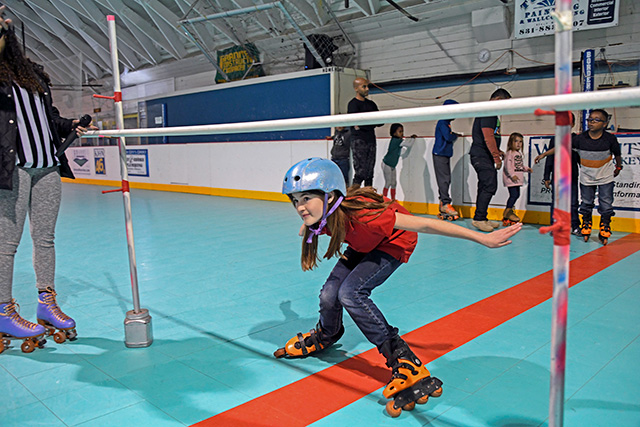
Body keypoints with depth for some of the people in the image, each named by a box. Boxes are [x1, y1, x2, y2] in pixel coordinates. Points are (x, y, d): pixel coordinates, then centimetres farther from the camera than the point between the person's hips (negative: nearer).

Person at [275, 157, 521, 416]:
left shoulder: (359, 214, -41)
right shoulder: (320, 216, -22)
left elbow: (423, 224, -38)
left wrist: (482, 238, -34)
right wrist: (307, 229, 31)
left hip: (394, 242, -6)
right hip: (364, 245, 6)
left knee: (350, 292, -24)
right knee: (329, 295, -5)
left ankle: (405, 363, -17)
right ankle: (325, 337, 32)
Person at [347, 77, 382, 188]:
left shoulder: (371, 104, 19)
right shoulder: (353, 104, -3)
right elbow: (357, 124, -14)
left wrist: (366, 124, -4)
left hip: (371, 141, 7)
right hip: (359, 141, -7)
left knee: (369, 174, 6)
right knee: (360, 172, -12)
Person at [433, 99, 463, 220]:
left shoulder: (446, 123, 20)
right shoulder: (442, 122, -10)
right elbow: (448, 137, -18)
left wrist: (454, 135, 4)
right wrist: (456, 135, -1)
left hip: (445, 155, 10)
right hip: (440, 154, -10)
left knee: (446, 180, 8)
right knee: (444, 179, -11)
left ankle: (443, 205, 12)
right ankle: (445, 203, -10)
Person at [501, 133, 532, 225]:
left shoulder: (519, 153, 17)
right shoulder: (510, 153, -10)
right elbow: (507, 165, -18)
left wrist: (526, 168, 13)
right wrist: (512, 175, -24)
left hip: (517, 178, 9)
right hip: (510, 178, -9)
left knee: (516, 195, 10)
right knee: (514, 194, -12)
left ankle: (508, 211, 20)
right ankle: (508, 211, -1)